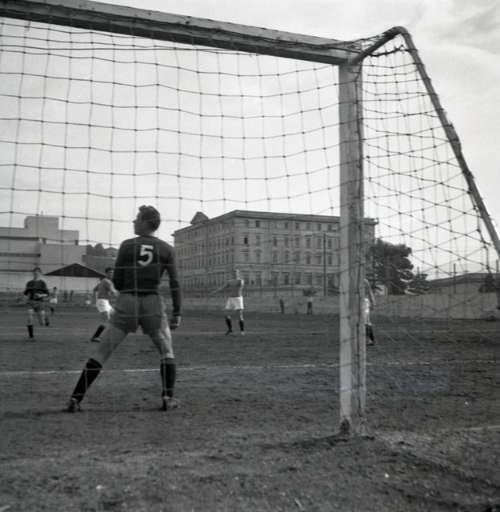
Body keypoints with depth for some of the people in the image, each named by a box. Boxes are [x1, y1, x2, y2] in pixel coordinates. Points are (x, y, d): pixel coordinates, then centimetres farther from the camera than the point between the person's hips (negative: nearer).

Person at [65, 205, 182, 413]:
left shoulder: (127, 245, 2)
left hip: (126, 303, 0)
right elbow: (174, 284, -1)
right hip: (153, 303, 0)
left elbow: (117, 283, 2)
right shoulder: (166, 249, 3)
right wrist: (177, 313, 3)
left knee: (101, 353, 6)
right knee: (166, 351, 18)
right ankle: (168, 398, 7)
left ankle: (75, 399, 1)